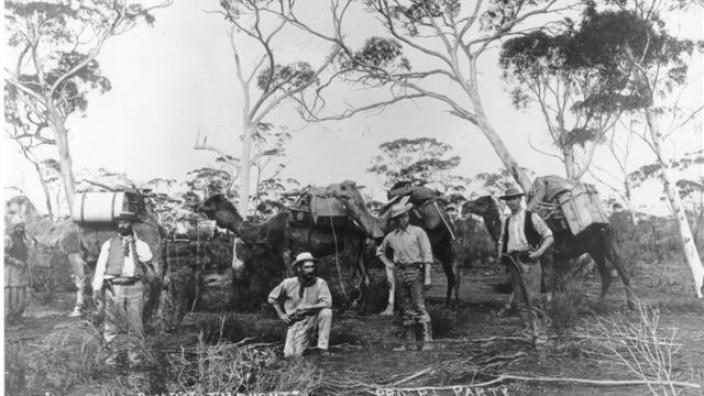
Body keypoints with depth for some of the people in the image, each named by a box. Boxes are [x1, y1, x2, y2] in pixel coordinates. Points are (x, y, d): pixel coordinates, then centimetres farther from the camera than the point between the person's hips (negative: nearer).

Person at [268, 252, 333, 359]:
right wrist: (281, 314, 0)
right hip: (295, 323, 1)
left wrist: (307, 308, -29)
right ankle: (305, 341, 25)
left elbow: (327, 303, -25)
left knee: (326, 312, -31)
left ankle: (322, 348, -18)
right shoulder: (288, 283, -7)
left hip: (312, 319, -1)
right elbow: (272, 298, 8)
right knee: (290, 356, -11)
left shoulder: (320, 283, -13)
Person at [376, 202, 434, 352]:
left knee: (420, 307, -11)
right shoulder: (390, 237, 12)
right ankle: (409, 342, 11)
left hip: (415, 272, -4)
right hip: (399, 274, 4)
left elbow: (427, 254, -4)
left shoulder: (418, 232, 0)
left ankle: (427, 341, -11)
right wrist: (388, 263, 13)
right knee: (406, 310, 7)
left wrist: (427, 276, -12)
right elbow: (380, 251, 31)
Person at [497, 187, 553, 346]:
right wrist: (500, 254, 9)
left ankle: (538, 334, -6)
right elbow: (501, 241, 28)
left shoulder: (532, 217, 3)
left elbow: (549, 237, 1)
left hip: (528, 261, -5)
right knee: (520, 301, 4)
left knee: (532, 299, -10)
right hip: (512, 262, 5)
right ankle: (528, 333, 9)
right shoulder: (506, 222, 16)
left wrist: (539, 251, -13)